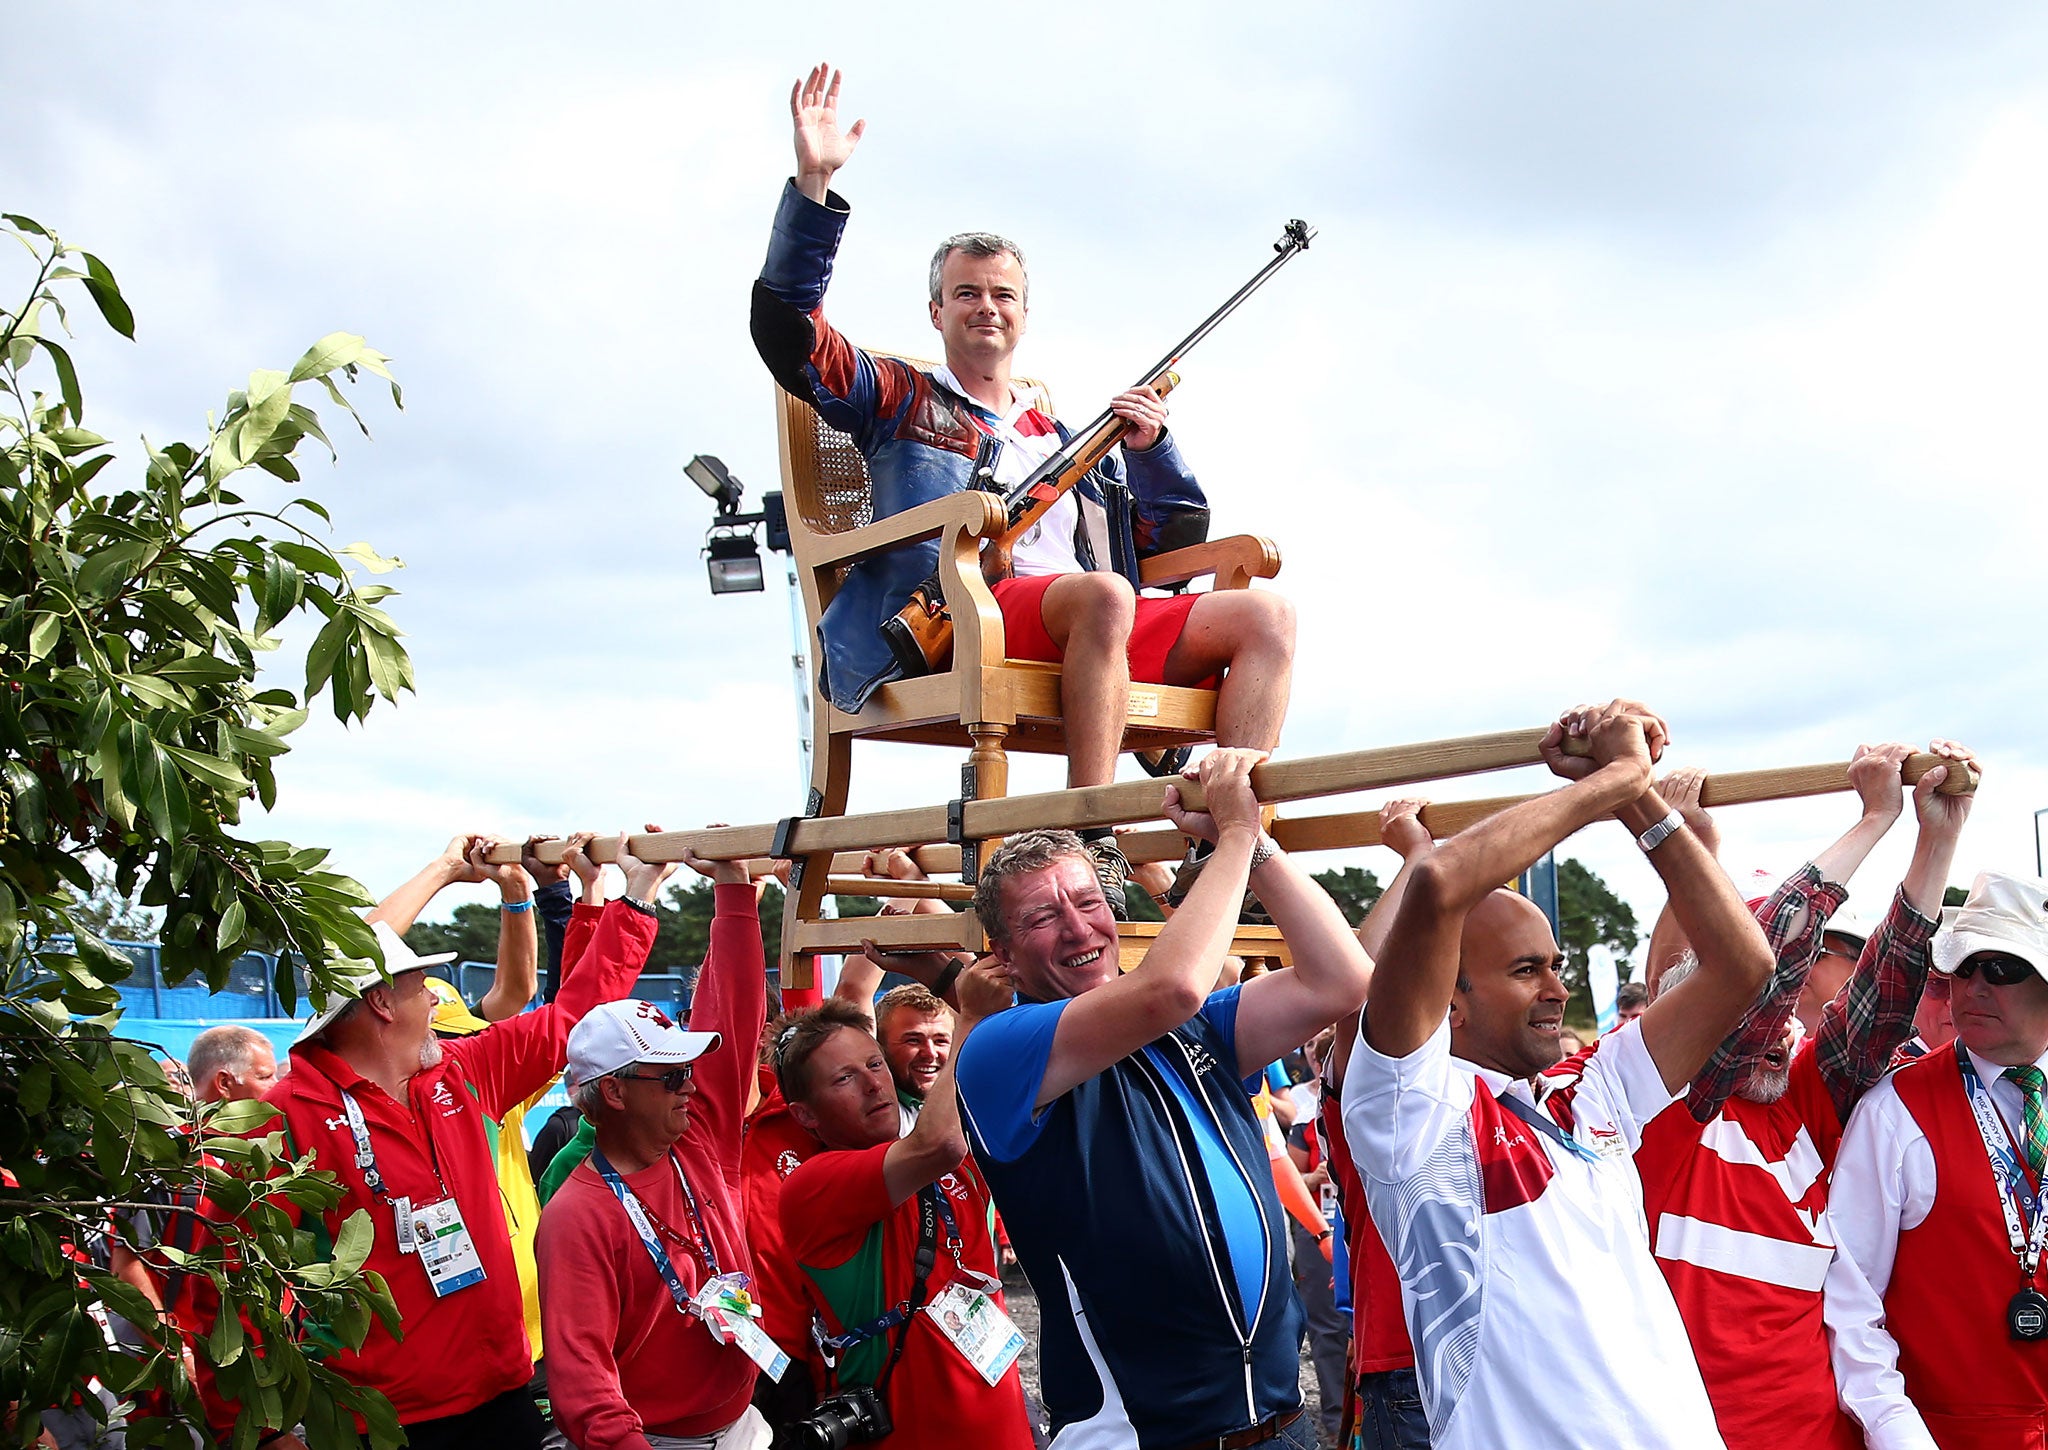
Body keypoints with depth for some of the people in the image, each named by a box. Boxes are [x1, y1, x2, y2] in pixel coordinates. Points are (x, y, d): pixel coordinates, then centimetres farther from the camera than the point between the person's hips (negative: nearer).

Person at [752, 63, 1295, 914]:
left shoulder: (1065, 436, 34)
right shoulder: (900, 400, 22)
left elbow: (1177, 535, 31)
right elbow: (786, 327, 7)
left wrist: (1150, 450, 12)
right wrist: (813, 184, -2)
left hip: (1090, 640, 6)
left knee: (1265, 617, -16)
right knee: (1102, 595, -37)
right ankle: (1091, 845, -38)